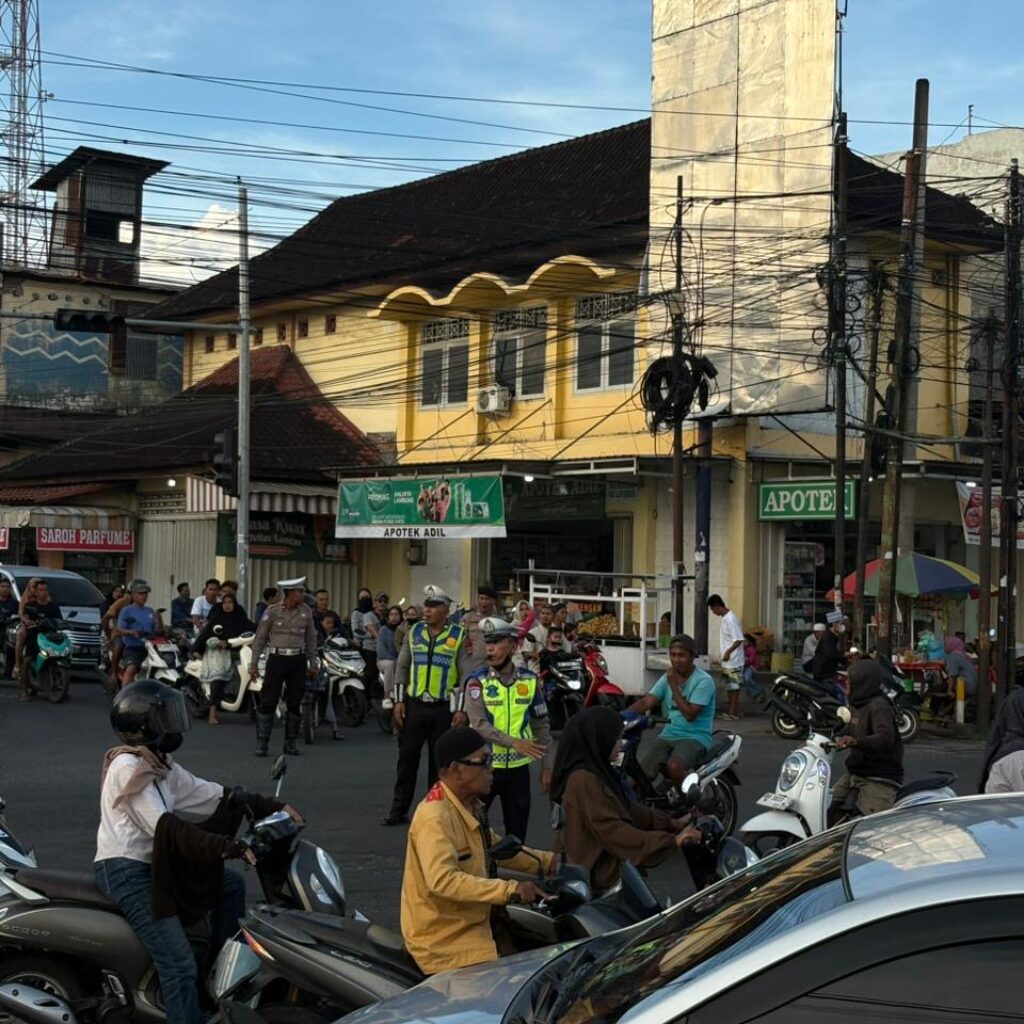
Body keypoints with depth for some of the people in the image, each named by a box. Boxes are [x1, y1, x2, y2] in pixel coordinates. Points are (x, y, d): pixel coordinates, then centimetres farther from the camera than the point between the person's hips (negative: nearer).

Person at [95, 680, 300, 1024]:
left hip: (153, 863, 10)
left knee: (231, 884, 14)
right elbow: (165, 826, -24)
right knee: (179, 964, -18)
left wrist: (272, 808, 6)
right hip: (126, 871, -10)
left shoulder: (161, 766, 13)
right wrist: (228, 847, -30)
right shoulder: (128, 768, -16)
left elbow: (212, 796, 13)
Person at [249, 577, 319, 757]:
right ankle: (261, 744, -1)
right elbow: (260, 637, 1)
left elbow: (311, 638, 14)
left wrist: (313, 663, 12)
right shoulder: (273, 611, -3)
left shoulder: (306, 611, 6)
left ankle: (290, 742, 17)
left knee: (295, 703, 6)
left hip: (298, 660, 3)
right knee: (268, 701, -5)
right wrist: (254, 663, -1)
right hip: (277, 659, -3)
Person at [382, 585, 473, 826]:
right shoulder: (414, 632, 7)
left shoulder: (459, 636, -2)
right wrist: (399, 700, 2)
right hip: (414, 705, 2)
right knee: (407, 758, 4)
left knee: (439, 762, 6)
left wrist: (462, 709, -9)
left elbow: (466, 674, -3)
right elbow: (402, 667, 9)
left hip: (444, 708, -2)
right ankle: (399, 809, 11)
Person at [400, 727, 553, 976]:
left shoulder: (469, 806, 9)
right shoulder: (435, 818, -22)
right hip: (445, 943, -9)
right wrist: (509, 889, -39)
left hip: (475, 924, 9)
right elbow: (441, 879, -35)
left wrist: (549, 862, 13)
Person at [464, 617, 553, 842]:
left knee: (517, 832, 12)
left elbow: (541, 726, 8)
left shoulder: (530, 680, 2)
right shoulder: (477, 681, -7)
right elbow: (479, 724, -18)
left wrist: (547, 766, 6)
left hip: (518, 767, 3)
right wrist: (513, 742, -30)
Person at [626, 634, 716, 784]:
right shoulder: (668, 677, 11)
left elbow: (690, 714, -18)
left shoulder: (703, 681, -9)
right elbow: (646, 702, 3)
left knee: (674, 766, -36)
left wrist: (674, 686, -16)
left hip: (694, 738, -6)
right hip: (668, 736, 6)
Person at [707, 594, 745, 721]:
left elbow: (739, 639, -22)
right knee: (729, 686, 14)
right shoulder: (724, 619, 12)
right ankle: (729, 710, 20)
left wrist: (728, 652, -29)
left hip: (733, 660, -10)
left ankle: (733, 712, -2)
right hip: (727, 660, 10)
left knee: (733, 686, -5)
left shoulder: (731, 619, -19)